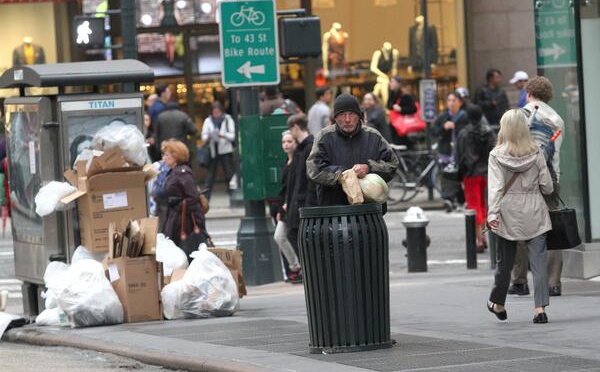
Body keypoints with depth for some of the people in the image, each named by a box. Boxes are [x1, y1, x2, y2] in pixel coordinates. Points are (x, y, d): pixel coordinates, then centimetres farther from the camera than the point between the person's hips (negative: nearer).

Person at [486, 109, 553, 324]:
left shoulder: (497, 155, -6)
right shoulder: (536, 153, -3)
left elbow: (495, 187, -14)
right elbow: (547, 186, -1)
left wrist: (492, 214, -18)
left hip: (508, 212, 0)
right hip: (534, 211, 0)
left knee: (504, 260, 14)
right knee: (539, 259, -2)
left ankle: (497, 304, 31)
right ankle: (540, 307, -11)